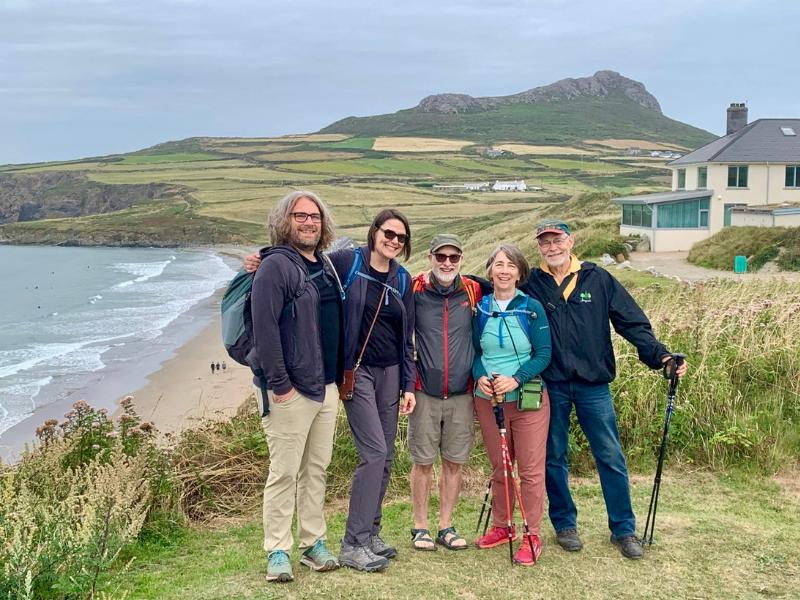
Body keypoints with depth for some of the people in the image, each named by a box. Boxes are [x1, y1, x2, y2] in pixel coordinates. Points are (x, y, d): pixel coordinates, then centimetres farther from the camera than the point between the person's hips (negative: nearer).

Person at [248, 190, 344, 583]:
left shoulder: (326, 266, 13)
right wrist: (279, 384, -20)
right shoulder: (275, 266, -11)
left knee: (316, 469, 14)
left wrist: (339, 374, 15)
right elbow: (264, 328, -19)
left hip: (327, 387, 8)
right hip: (290, 391, -8)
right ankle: (277, 551, 11)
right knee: (284, 473, -1)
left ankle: (313, 543, 25)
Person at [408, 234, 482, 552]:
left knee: (454, 462, 8)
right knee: (423, 461, 5)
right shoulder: (414, 289, -4)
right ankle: (420, 527, 18)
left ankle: (446, 526, 21)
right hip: (425, 392, -2)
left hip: (461, 393, 2)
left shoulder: (474, 292, 2)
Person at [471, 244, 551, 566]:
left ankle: (532, 536, 12)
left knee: (531, 470, 1)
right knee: (498, 468, 14)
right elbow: (476, 352, 8)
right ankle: (501, 526, 30)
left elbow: (543, 354, -7)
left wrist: (515, 380, -20)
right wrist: (480, 377, -13)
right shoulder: (481, 309, 3)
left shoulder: (532, 308, -6)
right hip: (488, 400, 3)